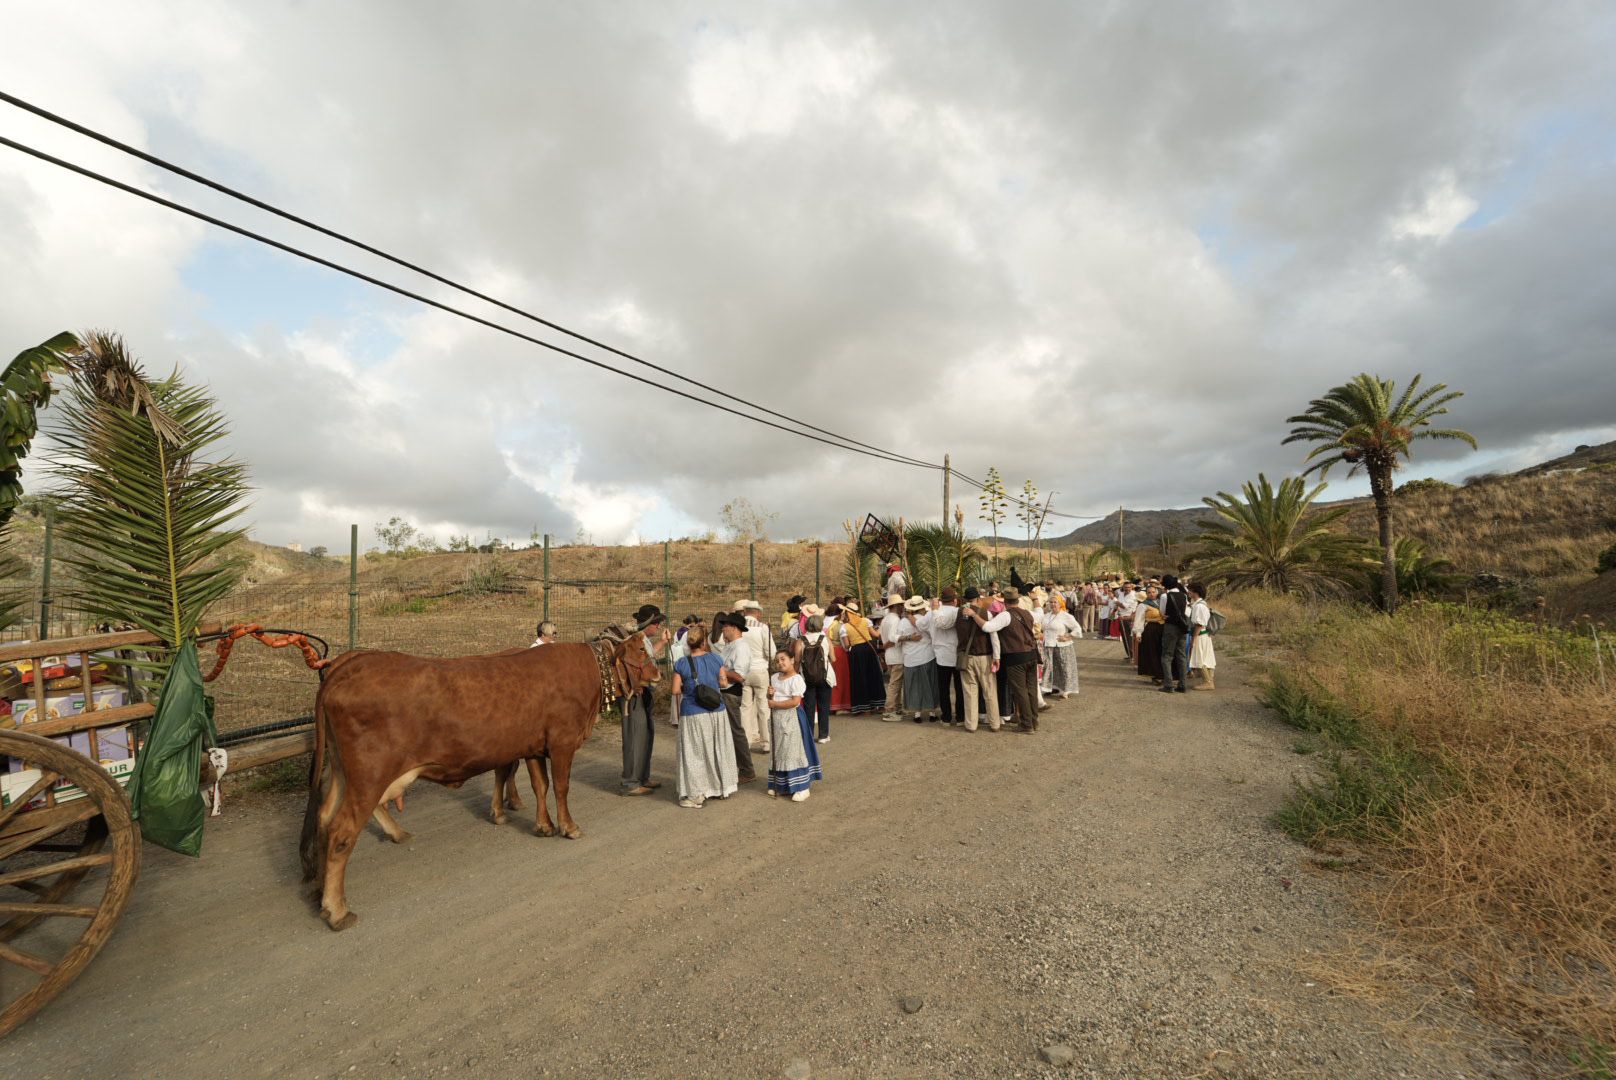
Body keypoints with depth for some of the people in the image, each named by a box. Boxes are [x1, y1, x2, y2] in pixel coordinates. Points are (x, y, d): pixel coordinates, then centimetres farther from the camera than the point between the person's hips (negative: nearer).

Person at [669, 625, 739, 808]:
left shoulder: (681, 664, -11)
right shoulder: (716, 659, -4)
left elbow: (676, 691, -7)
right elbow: (723, 683, 4)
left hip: (693, 714, -3)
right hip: (717, 712, 3)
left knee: (695, 754, 6)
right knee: (718, 750, 17)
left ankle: (697, 794, 10)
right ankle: (722, 788, 30)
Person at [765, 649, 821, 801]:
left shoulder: (796, 679, -16)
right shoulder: (774, 678, 9)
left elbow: (795, 701, -24)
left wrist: (775, 703, -19)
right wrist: (770, 695, -5)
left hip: (791, 718, -8)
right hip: (777, 718, 8)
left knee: (793, 751, -6)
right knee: (778, 752, 13)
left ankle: (802, 788, 0)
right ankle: (780, 784, 24)